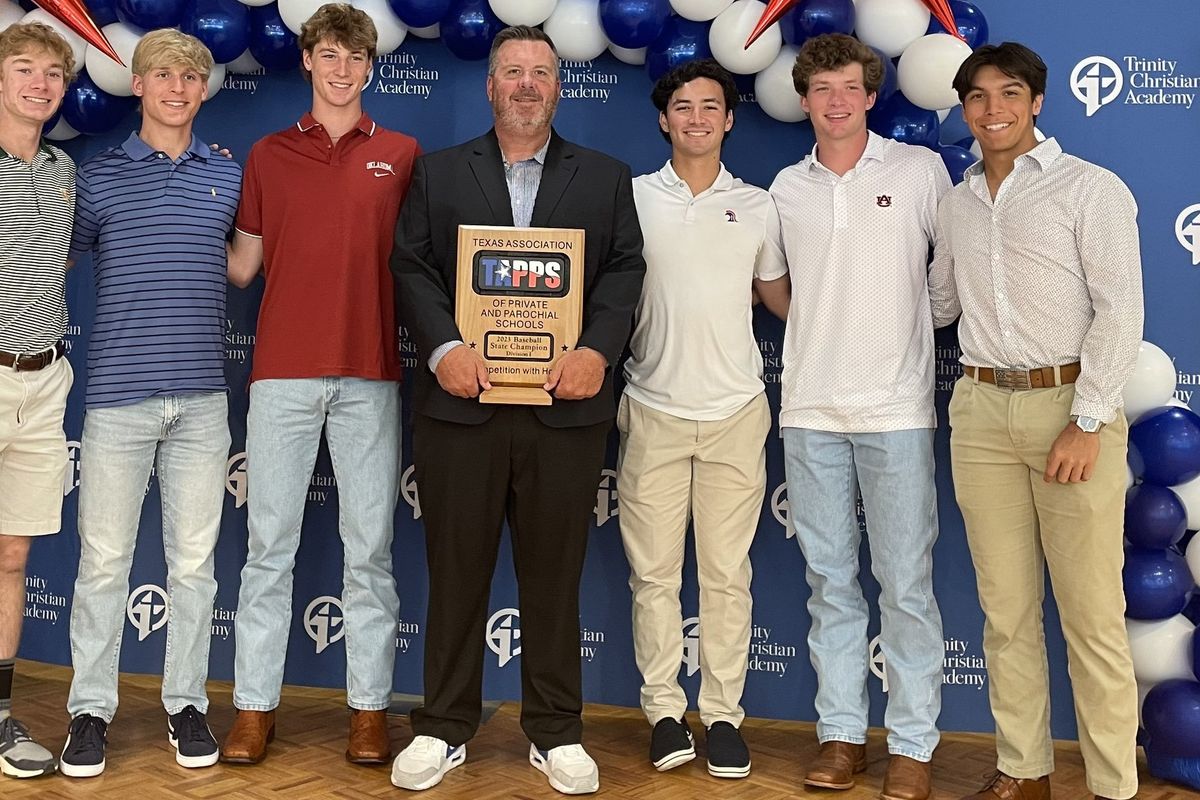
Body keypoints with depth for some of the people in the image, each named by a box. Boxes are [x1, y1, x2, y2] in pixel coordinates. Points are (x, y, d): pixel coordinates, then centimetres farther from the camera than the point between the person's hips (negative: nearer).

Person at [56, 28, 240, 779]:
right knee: (104, 560, 2)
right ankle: (91, 710, 14)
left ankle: (186, 704, 18)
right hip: (118, 395, -1)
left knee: (194, 561, 7)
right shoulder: (98, 175, 7)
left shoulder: (230, 177, 11)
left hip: (201, 397, 2)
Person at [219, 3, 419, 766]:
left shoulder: (403, 154, 9)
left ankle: (371, 707, 14)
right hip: (283, 371, 1)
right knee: (269, 544, 4)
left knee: (370, 549, 4)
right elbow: (242, 265, 12)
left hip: (371, 373, 0)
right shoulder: (267, 155, 11)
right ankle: (255, 706, 14)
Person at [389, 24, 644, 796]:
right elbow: (412, 267, 4)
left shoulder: (607, 178, 13)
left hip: (566, 405, 0)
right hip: (461, 402, 0)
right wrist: (443, 347, -13)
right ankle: (444, 729, 19)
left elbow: (624, 270, 4)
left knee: (556, 574, 6)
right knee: (456, 571, 6)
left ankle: (556, 733, 18)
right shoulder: (439, 172, 13)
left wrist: (598, 350, -13)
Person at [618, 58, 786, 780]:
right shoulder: (632, 197, 5)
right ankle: (665, 710, 15)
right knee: (654, 572, 3)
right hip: (653, 411, 0)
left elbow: (781, 295, 18)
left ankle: (724, 713, 14)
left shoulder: (758, 206, 8)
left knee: (727, 574, 4)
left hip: (736, 412, 1)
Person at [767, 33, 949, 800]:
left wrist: (911, 330, 4)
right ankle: (842, 732, 19)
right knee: (830, 580, 9)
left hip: (897, 407, -3)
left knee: (906, 582, 0)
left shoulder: (920, 170, 1)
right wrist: (825, 331, 10)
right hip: (810, 408, 3)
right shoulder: (786, 188, 9)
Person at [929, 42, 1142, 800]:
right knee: (1007, 609, 9)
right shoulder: (957, 203, 13)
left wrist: (1087, 422, -14)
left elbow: (1121, 310, -8)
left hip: (1069, 405, -4)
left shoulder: (1090, 188, -1)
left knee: (1091, 613, -2)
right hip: (982, 411, 5)